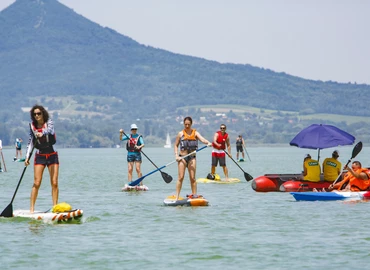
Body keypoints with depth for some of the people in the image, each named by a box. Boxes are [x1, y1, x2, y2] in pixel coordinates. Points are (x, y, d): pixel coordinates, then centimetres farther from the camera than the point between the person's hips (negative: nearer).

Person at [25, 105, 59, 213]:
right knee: (36, 183, -6)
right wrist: (27, 157, -1)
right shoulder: (32, 126, 2)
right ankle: (32, 208, -3)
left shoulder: (49, 122, -6)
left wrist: (42, 133, -51)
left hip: (52, 155, -1)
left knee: (54, 183, -4)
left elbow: (50, 130, -29)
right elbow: (31, 142, 8)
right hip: (40, 156, 1)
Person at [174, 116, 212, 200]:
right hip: (182, 157, -1)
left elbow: (202, 139, -12)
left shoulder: (195, 133, 5)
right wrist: (176, 156, -5)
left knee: (192, 178, 1)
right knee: (181, 177, -5)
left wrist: (208, 143, -34)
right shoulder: (180, 134, 4)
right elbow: (176, 145, 9)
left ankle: (195, 195, 5)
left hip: (192, 158, 1)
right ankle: (177, 197, -2)